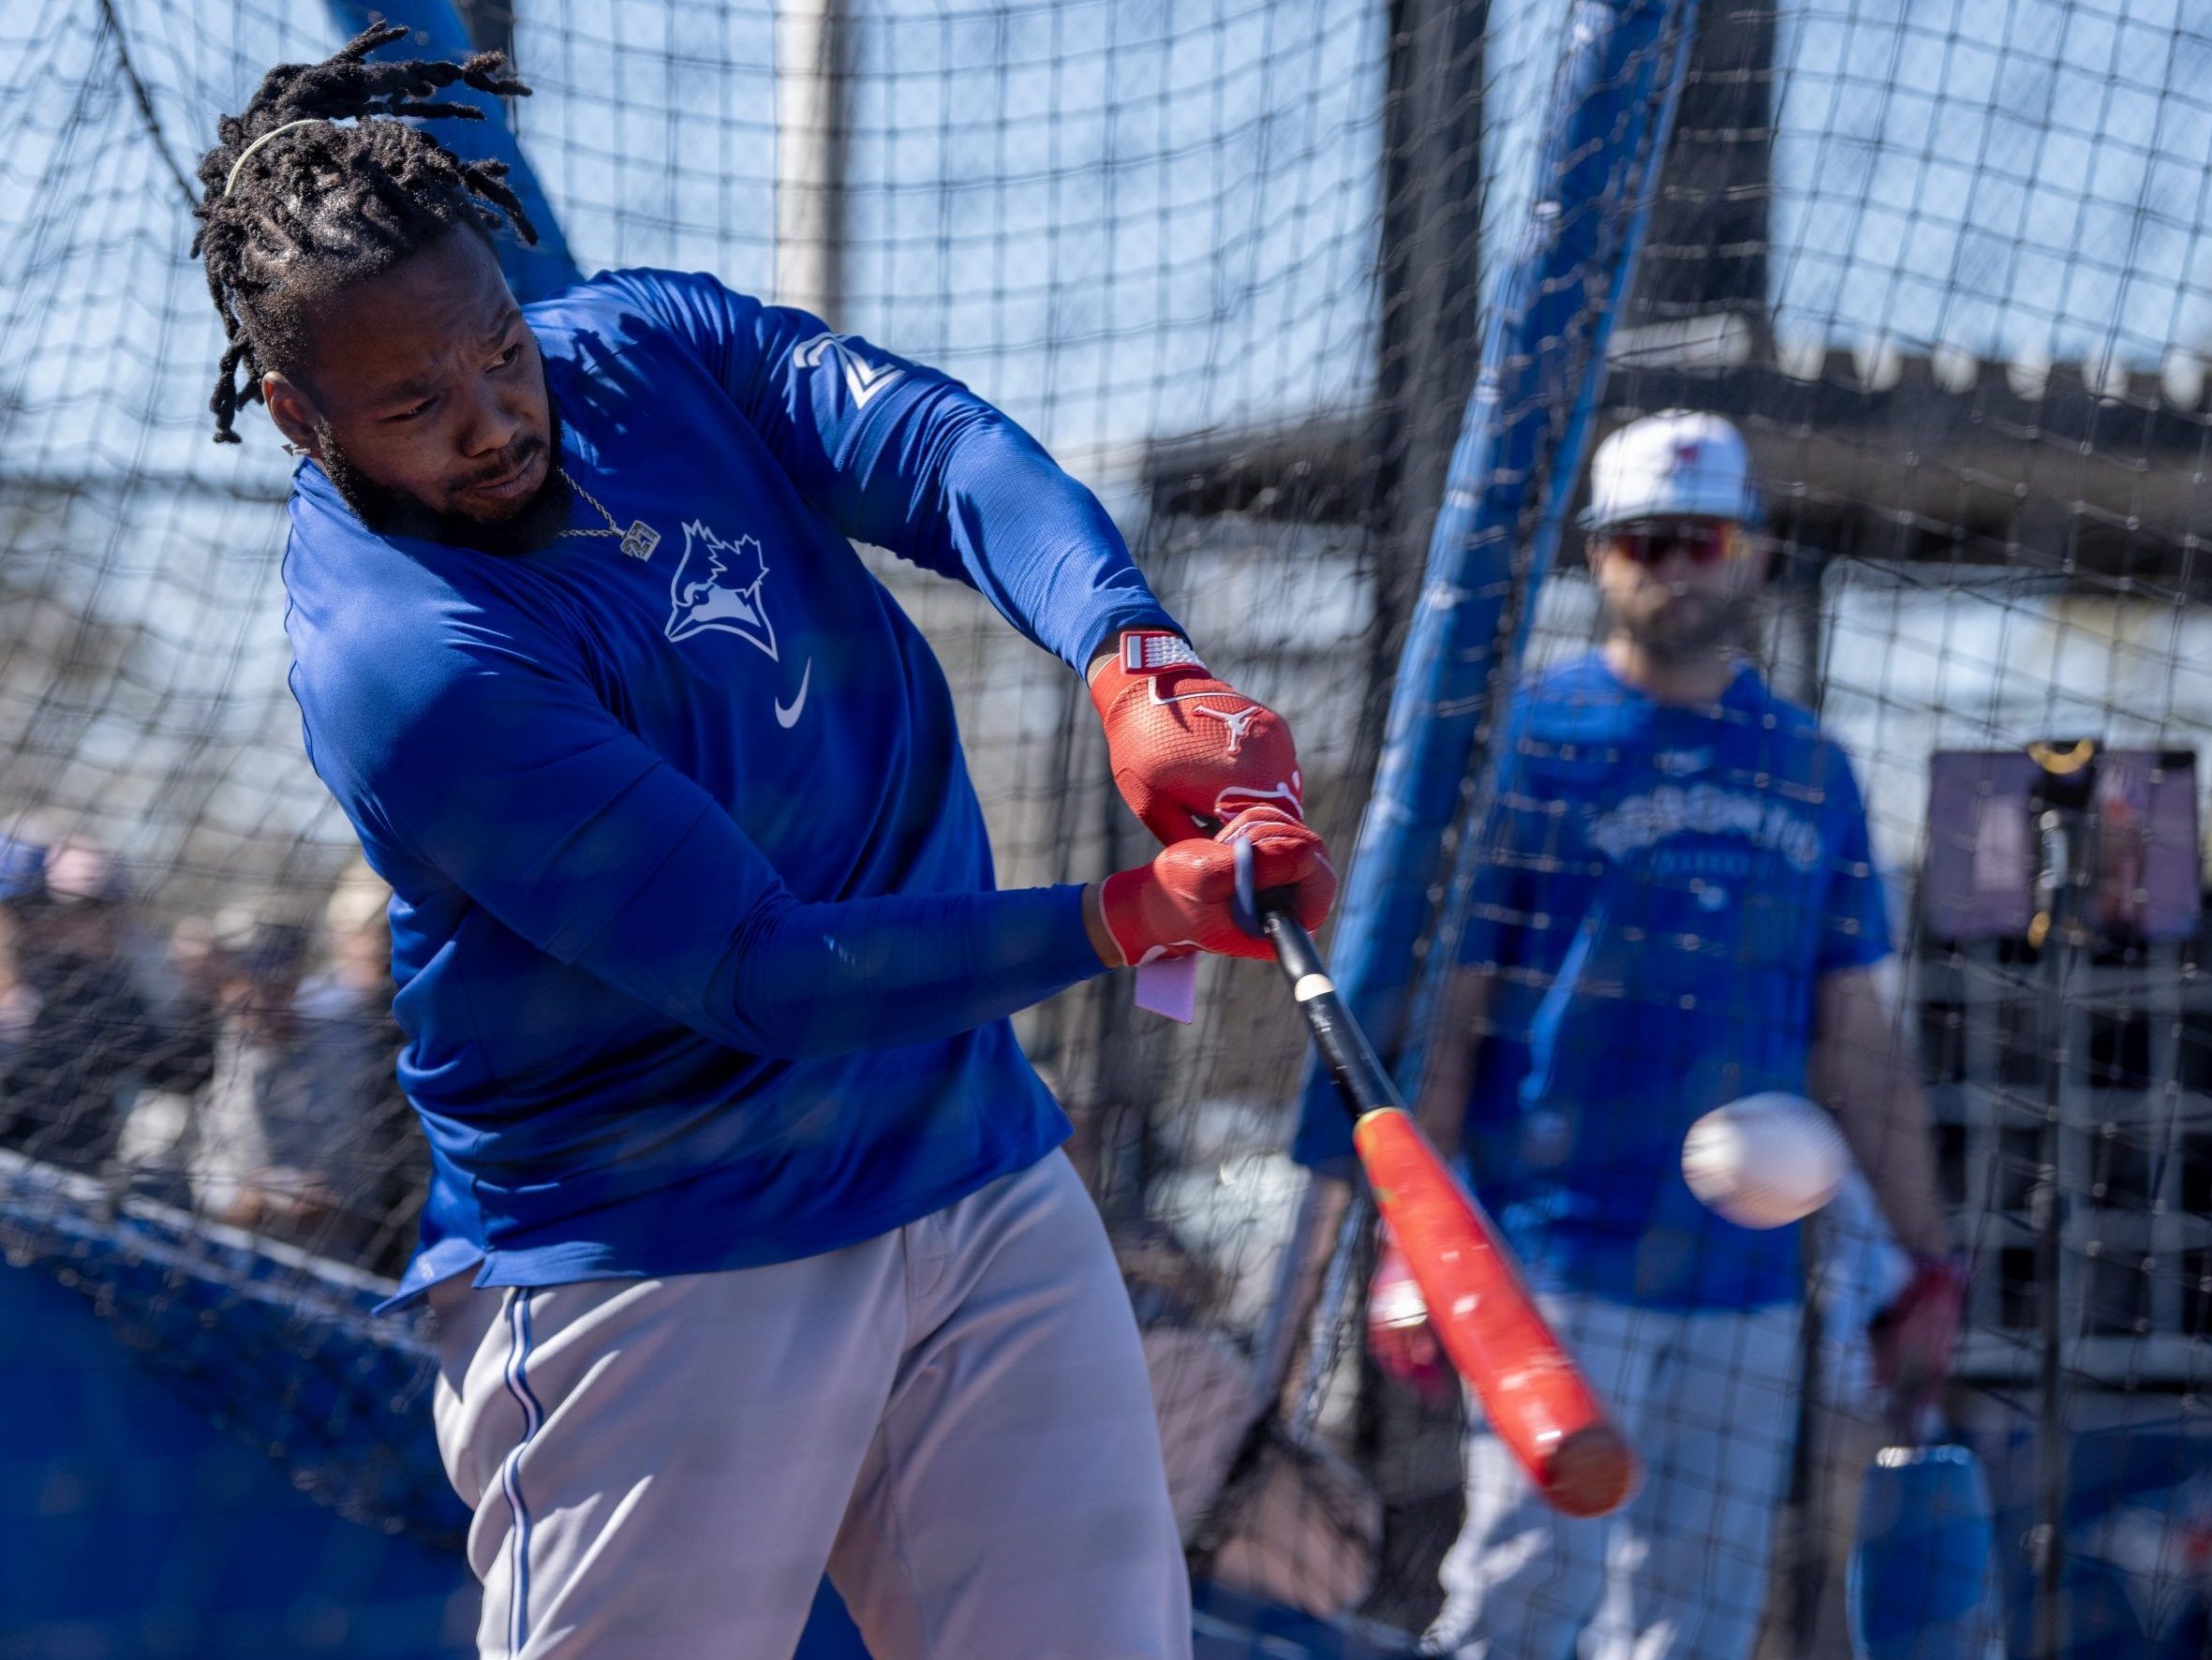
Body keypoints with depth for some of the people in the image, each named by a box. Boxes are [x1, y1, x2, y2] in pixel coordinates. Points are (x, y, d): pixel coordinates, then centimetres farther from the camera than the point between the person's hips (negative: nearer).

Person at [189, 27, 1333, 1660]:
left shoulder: (644, 343, 1)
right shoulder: (400, 661, -21)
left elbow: (938, 447, -13)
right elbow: (757, 972, -24)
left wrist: (1135, 664, -33)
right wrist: (1137, 913, -33)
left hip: (987, 1185, 6)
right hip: (651, 1271, -6)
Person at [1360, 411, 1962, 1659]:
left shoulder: (1810, 769, 13)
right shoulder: (1531, 743, 0)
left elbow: (1858, 1043, 16)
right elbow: (1442, 1014, -3)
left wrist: (1931, 1261, 12)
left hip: (1746, 1279, 5)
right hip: (1560, 1260, -4)